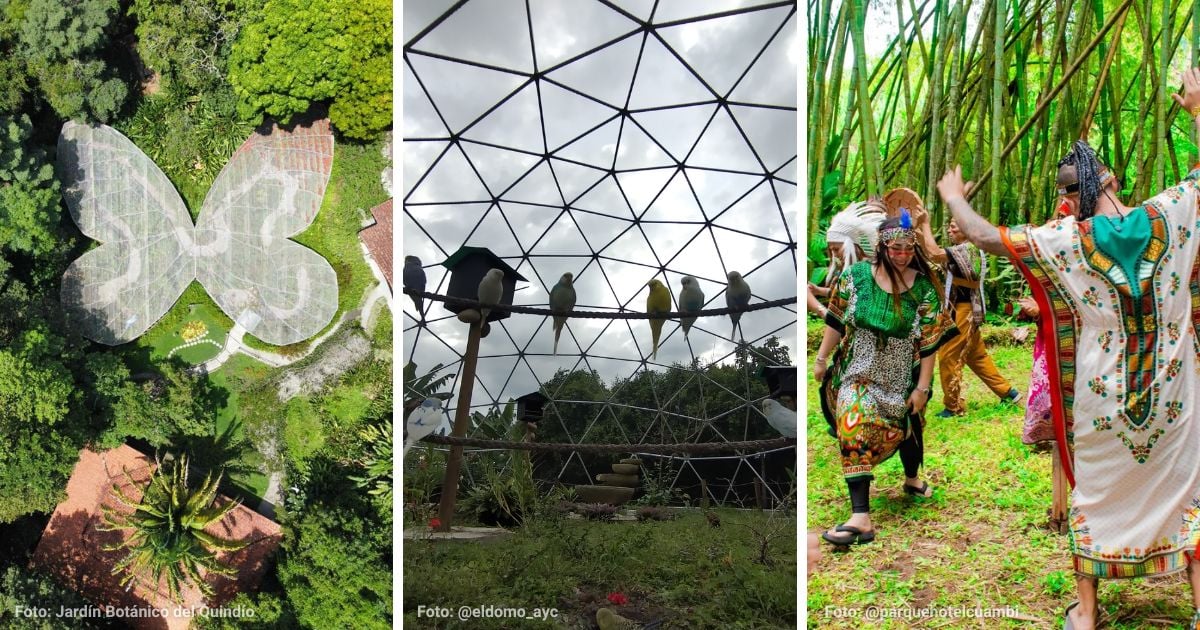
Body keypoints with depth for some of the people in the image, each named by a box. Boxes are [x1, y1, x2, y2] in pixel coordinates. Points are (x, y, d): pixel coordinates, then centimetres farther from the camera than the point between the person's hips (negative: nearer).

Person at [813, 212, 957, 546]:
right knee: (855, 430, -19)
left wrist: (922, 387, -8)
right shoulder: (855, 275, -9)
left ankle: (912, 478, 54)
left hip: (902, 378, 1)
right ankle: (861, 518, -23)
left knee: (906, 428, 19)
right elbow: (836, 321, 0)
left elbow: (929, 343, -7)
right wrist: (821, 359, 3)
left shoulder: (923, 288, -10)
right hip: (858, 372, -1)